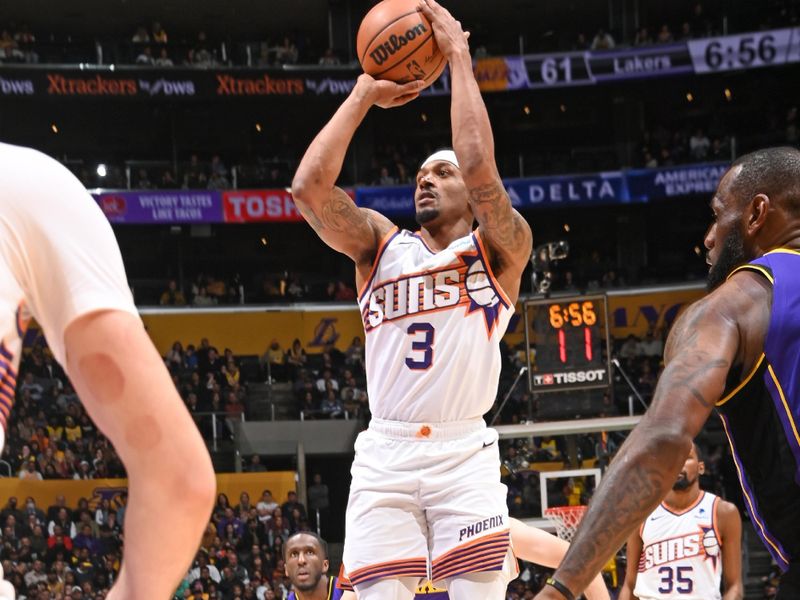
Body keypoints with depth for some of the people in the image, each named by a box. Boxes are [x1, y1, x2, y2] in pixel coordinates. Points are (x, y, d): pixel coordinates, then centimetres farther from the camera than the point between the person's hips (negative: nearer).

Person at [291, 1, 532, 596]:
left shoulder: (499, 250, 8)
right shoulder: (380, 243, 16)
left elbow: (482, 172, -12)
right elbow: (309, 186, -1)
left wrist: (459, 56, -6)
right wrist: (364, 94, 6)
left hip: (464, 454, -2)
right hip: (385, 455, 2)